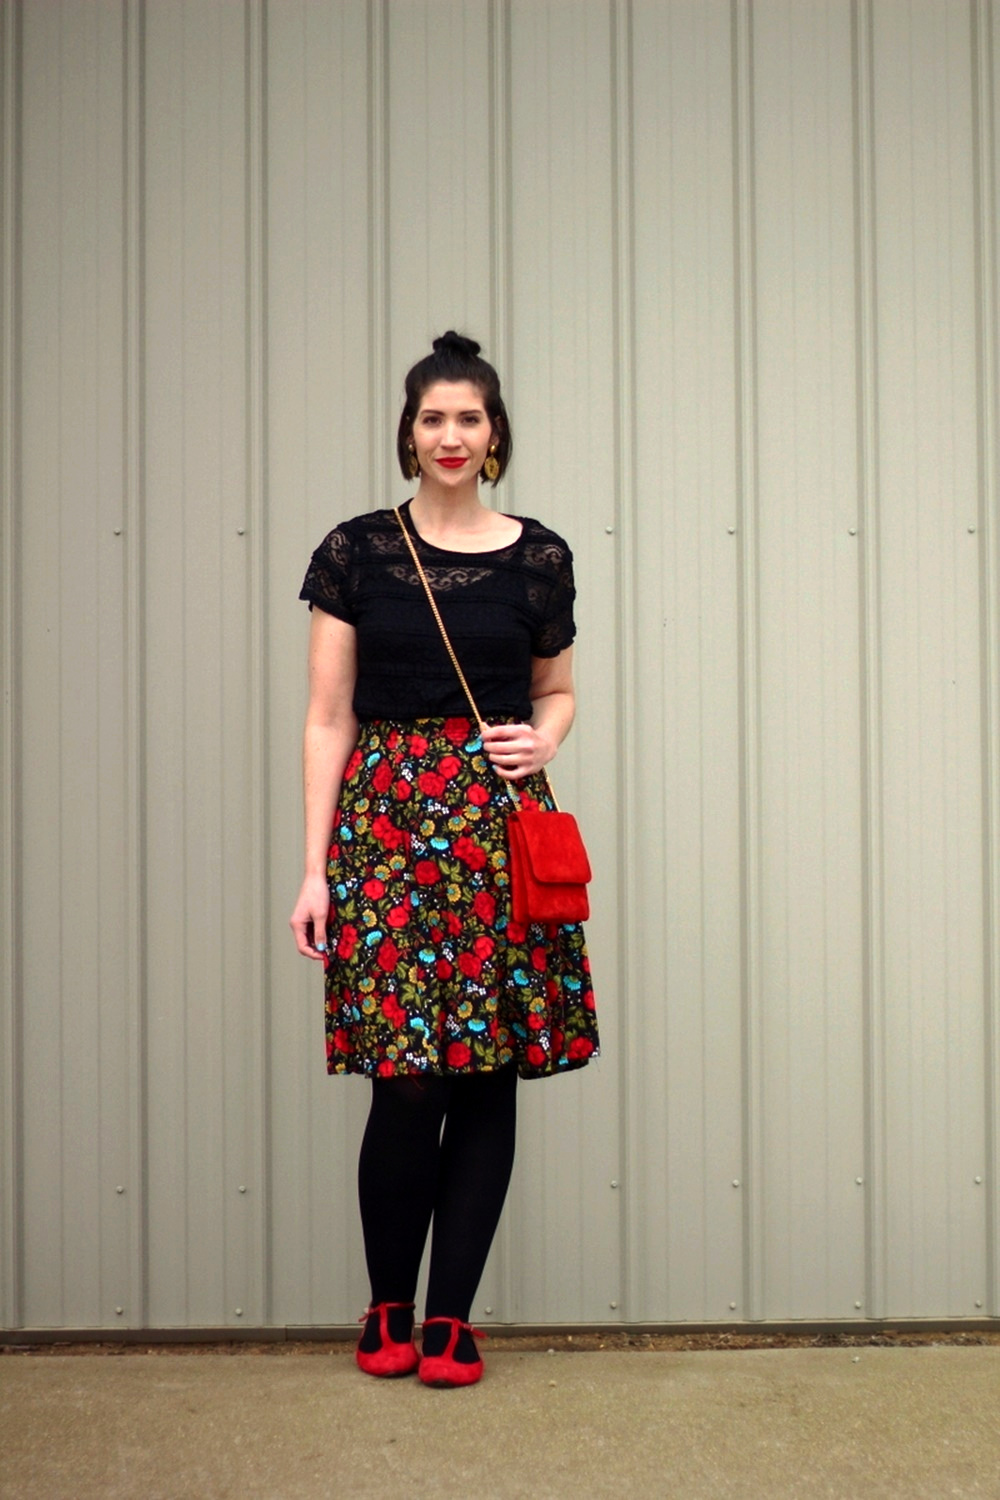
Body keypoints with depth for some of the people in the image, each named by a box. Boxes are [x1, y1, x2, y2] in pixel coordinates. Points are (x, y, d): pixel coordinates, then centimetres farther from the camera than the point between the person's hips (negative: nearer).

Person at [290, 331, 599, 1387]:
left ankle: (449, 1317, 17)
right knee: (407, 1082, -7)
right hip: (387, 817, -2)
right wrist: (315, 867, -3)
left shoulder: (538, 557, 7)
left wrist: (541, 742, -2)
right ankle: (387, 1308, 16)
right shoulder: (356, 551, 4)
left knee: (489, 1080, 2)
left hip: (501, 823, 2)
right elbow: (327, 720, 3)